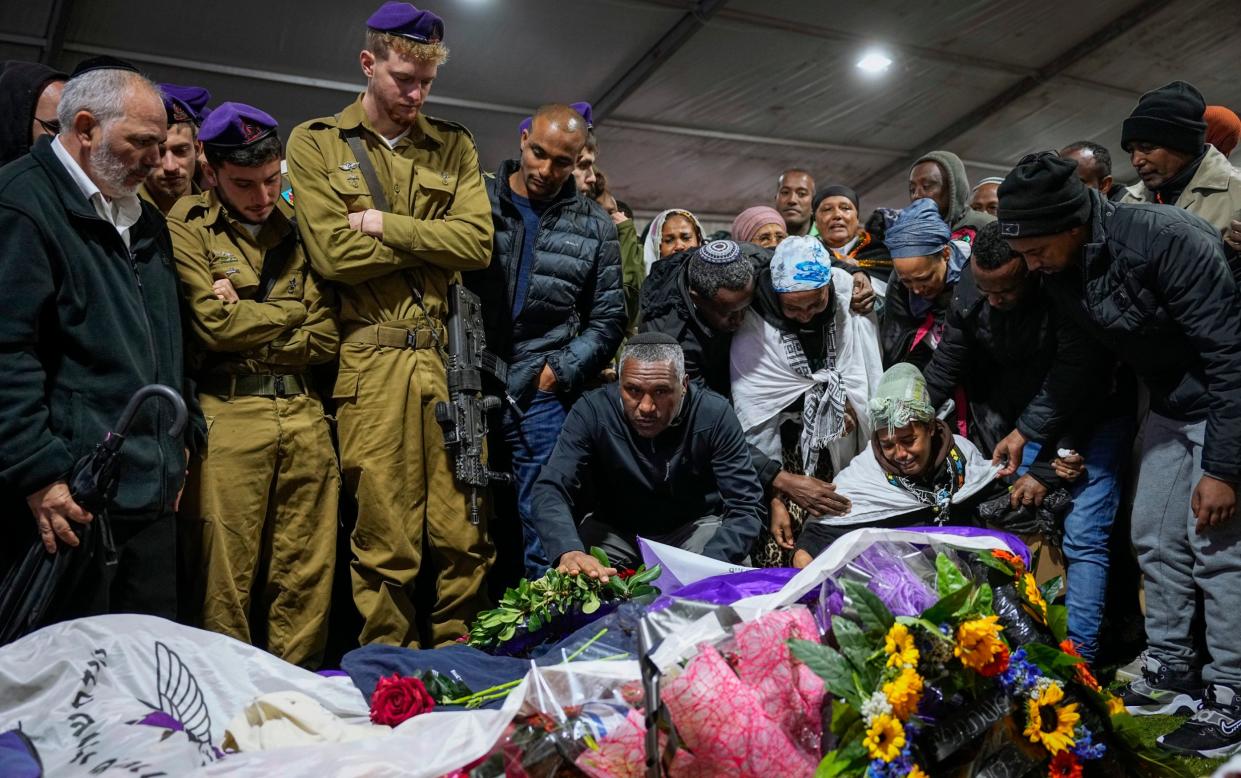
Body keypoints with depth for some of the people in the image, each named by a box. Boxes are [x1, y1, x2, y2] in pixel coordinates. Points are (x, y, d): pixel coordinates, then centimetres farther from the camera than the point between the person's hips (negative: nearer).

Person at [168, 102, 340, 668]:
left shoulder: (296, 233, 15)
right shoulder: (187, 229, 4)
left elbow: (325, 338, 8)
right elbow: (214, 323, -9)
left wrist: (246, 324, -2)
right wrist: (289, 314, 3)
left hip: (303, 414, 4)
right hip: (228, 414, -4)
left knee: (308, 576, 6)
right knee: (227, 579, 1)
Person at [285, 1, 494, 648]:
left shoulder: (453, 146, 17)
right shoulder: (316, 144, 9)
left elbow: (479, 243, 2)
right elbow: (332, 253, -6)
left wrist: (387, 225, -6)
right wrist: (433, 242, -1)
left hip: (452, 358, 3)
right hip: (372, 361, -2)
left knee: (467, 535, 4)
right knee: (384, 544, 2)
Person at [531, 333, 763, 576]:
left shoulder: (714, 415, -23)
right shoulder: (592, 411, -22)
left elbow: (743, 507, -22)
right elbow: (551, 488, -27)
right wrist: (569, 552, -49)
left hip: (696, 526, 1)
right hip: (613, 529, 0)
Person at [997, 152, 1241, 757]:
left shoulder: (1166, 239, -31)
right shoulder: (1061, 273, -8)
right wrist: (1027, 432, 6)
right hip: (1171, 407, 8)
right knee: (1155, 540, 10)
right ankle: (1171, 672, 25)